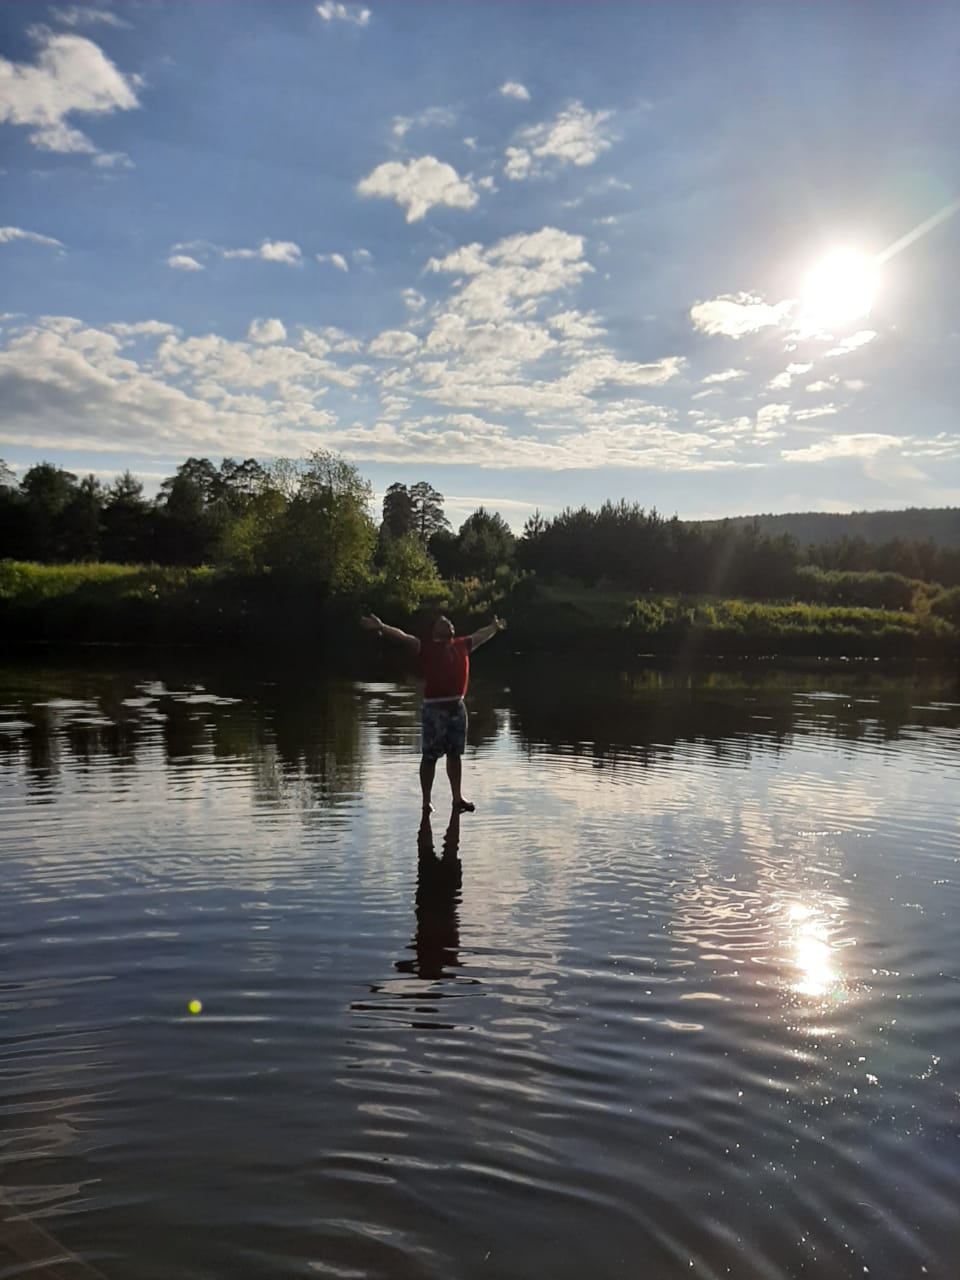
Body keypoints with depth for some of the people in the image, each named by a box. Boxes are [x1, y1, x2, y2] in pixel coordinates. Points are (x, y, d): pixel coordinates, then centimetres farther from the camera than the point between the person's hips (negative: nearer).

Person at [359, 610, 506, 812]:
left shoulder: (462, 645, 10)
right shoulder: (427, 648, -6)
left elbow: (480, 635, 28)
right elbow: (403, 637, -18)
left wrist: (495, 627, 45)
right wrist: (381, 627, -32)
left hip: (457, 707, 6)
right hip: (434, 708, -6)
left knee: (455, 754, 15)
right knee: (430, 756, 1)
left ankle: (457, 797, 25)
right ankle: (426, 802, 9)